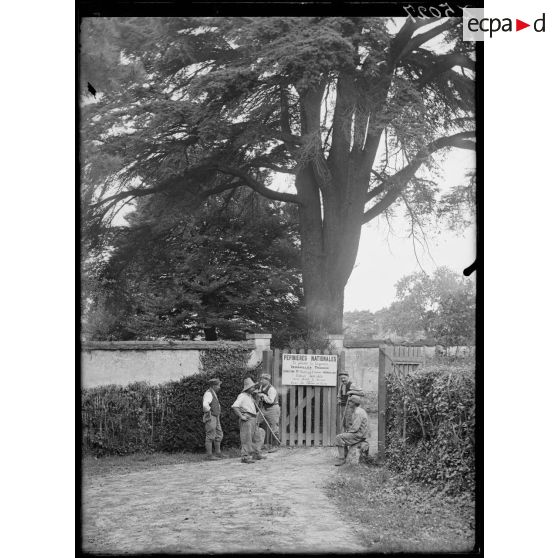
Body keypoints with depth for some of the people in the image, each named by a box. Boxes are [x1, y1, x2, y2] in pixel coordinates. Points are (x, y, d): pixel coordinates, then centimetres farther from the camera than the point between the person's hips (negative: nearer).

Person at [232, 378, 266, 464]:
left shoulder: (250, 396, 20)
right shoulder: (242, 396, -11)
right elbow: (234, 406, -23)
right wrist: (241, 416, -21)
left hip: (253, 419, 10)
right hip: (246, 420, -10)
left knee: (257, 437, 13)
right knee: (246, 439, -8)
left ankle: (257, 454, 23)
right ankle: (244, 457, -5)